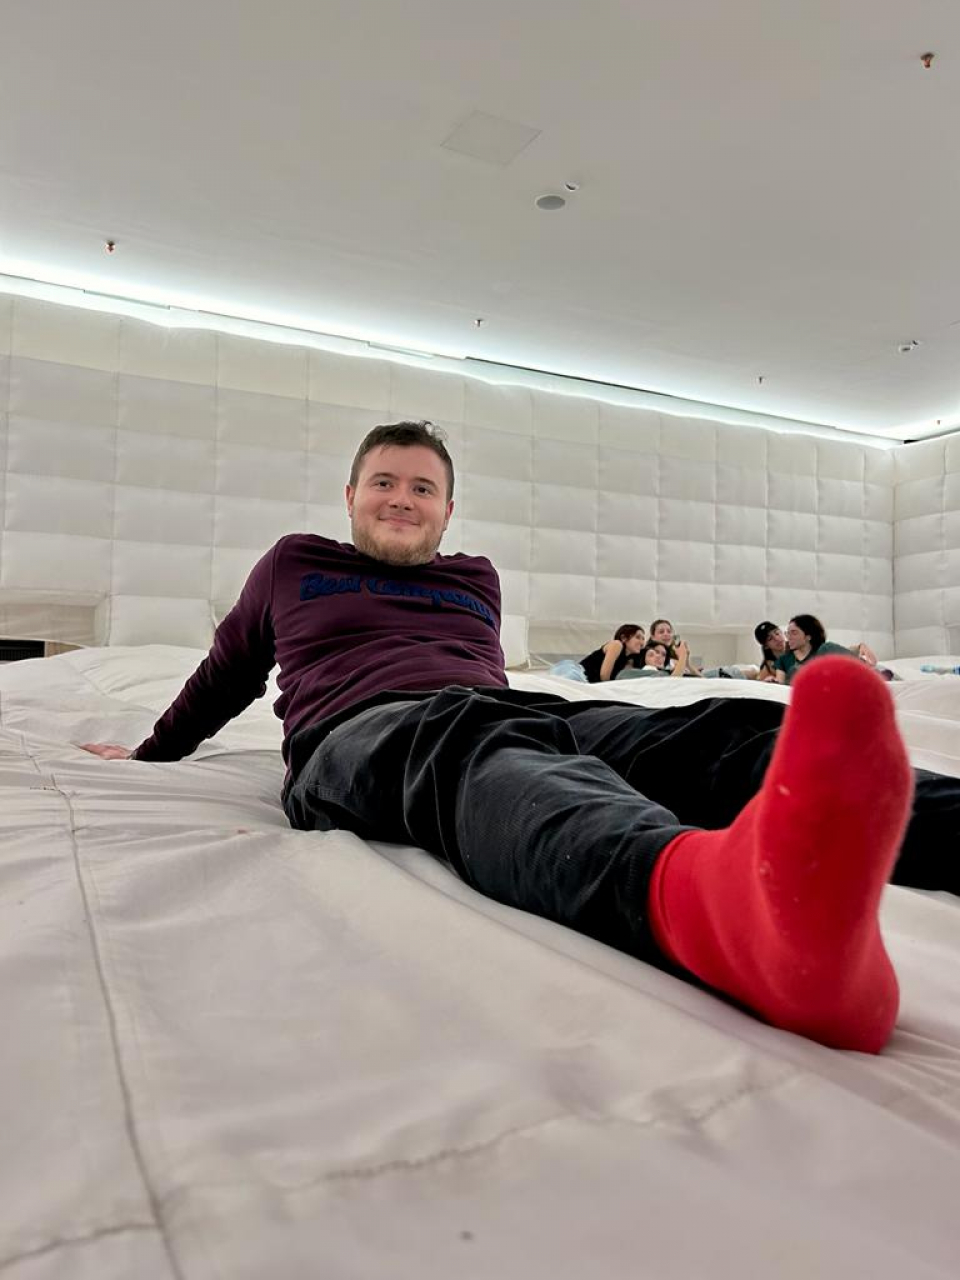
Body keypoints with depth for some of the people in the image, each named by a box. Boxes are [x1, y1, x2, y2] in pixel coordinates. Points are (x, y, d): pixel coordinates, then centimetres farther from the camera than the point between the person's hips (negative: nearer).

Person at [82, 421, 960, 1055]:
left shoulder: (477, 580, 32)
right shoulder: (294, 566, 27)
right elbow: (226, 674, 37)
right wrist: (152, 754, 44)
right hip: (362, 731, -3)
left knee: (725, 731, -25)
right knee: (476, 747, -43)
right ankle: (705, 885, -77)